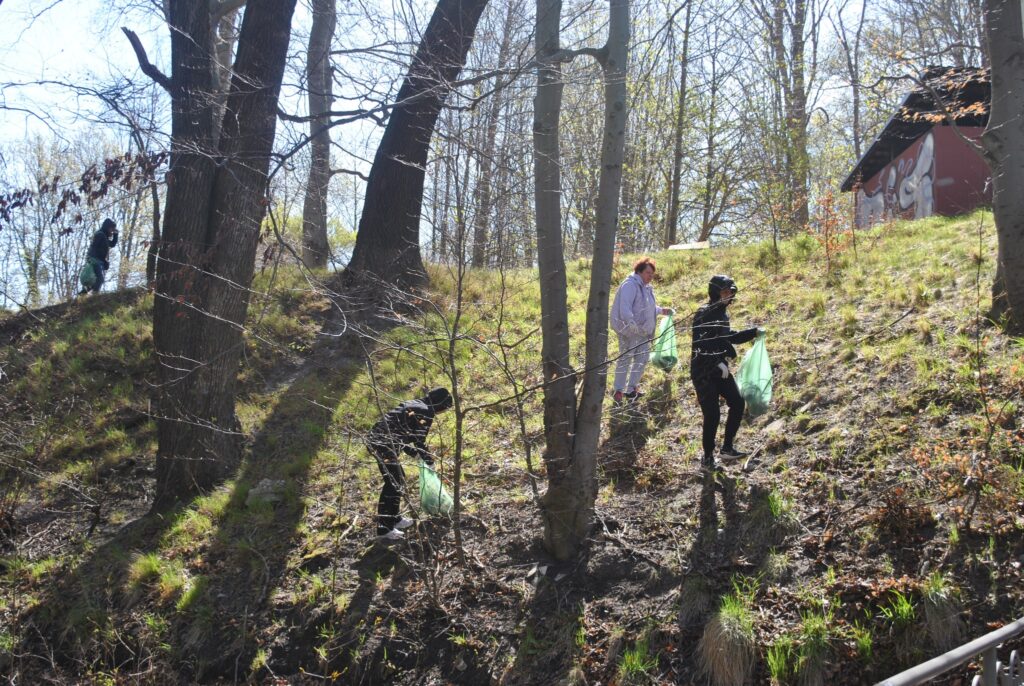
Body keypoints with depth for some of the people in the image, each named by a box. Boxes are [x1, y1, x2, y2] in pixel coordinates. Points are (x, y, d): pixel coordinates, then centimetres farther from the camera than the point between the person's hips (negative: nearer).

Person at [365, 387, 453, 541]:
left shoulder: (413, 405, 20)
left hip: (375, 439, 10)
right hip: (384, 444, -10)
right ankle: (384, 528, -3)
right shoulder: (425, 412, -8)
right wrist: (430, 460, 7)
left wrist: (415, 454, 27)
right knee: (394, 483, -5)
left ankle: (394, 518, 30)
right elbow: (420, 442, -8)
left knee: (398, 478, 20)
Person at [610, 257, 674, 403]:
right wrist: (632, 325, -33)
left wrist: (661, 310, 22)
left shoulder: (646, 287, 15)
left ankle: (631, 388, 23)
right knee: (625, 359, -2)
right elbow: (625, 308, -25)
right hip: (629, 331, -9)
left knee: (642, 359, 12)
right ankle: (618, 390, 7)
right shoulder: (630, 285, -15)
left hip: (644, 331, 9)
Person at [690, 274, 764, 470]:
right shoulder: (704, 313, -15)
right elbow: (700, 343, -25)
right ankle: (708, 458, 8)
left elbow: (728, 337, 26)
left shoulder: (721, 313, 11)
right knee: (712, 414, -7)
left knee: (737, 403, 1)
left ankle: (727, 448, 11)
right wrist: (717, 362, -30)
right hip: (703, 370, -8)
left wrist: (753, 332, 19)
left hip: (719, 368, 8)